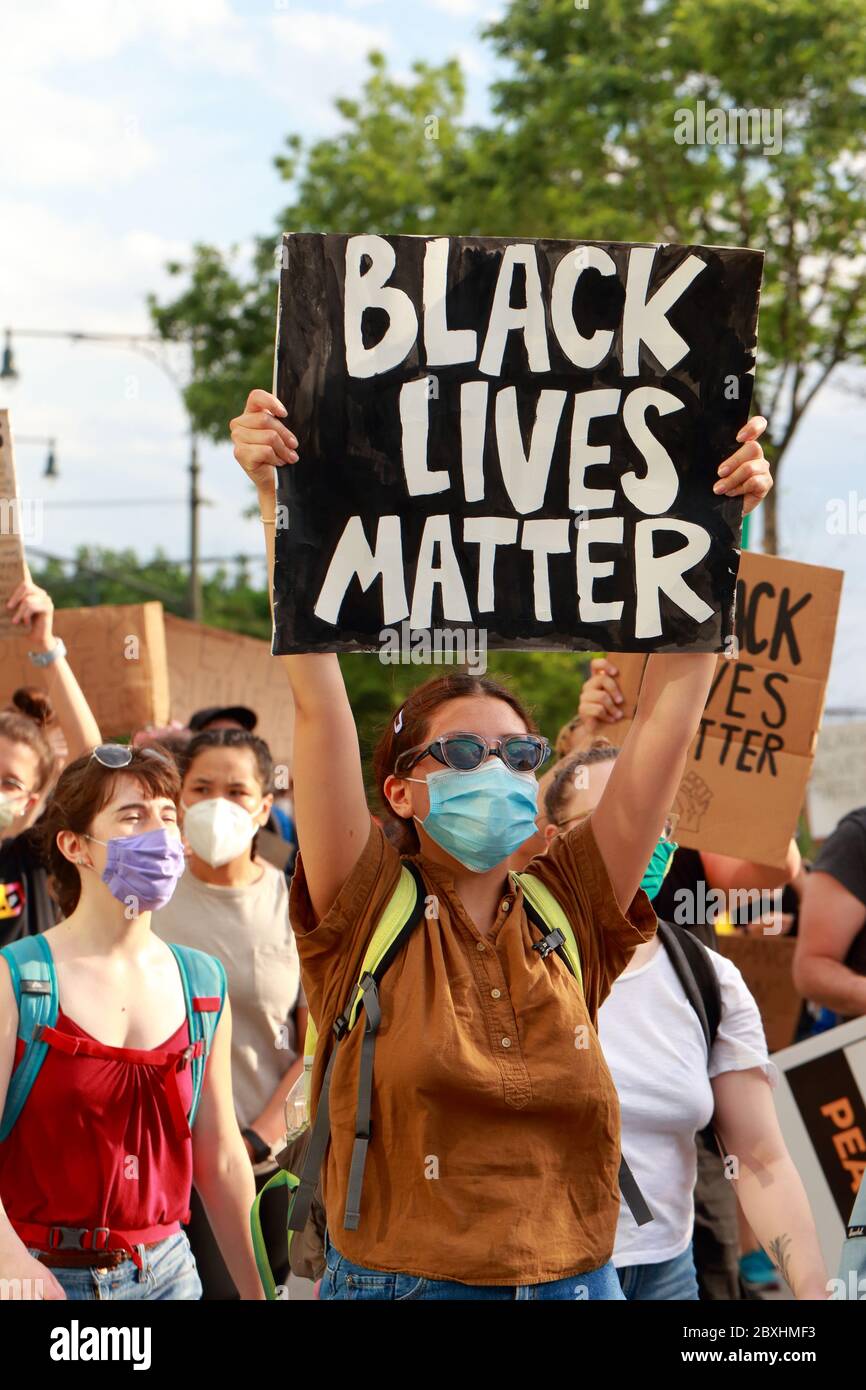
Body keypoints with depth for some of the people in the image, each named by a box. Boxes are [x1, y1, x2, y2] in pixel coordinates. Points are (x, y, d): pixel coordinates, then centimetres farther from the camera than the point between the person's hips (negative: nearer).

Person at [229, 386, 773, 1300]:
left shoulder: (574, 909, 2)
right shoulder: (366, 909, -5)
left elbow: (670, 708, -1)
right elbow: (316, 699, -13)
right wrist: (279, 501, -19)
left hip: (578, 1281, 3)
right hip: (395, 1278, -3)